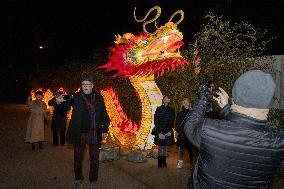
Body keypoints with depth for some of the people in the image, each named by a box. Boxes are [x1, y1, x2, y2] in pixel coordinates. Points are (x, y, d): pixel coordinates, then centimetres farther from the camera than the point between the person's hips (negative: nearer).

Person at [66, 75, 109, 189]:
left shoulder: (98, 98, 1)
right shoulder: (76, 97, -3)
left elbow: (104, 114, 6)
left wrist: (105, 129, 4)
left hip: (94, 133, 1)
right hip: (79, 133, 0)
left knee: (94, 158, 10)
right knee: (78, 157, 14)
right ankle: (78, 179, 33)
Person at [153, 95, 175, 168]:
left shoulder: (171, 110, 4)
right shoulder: (158, 109, 0)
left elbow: (171, 122, 2)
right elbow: (156, 121, -3)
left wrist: (168, 131, -8)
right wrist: (159, 132, -10)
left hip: (167, 131, 1)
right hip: (159, 131, -1)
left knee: (165, 147, 8)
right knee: (160, 147, 1)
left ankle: (164, 162, 16)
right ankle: (160, 163, 8)